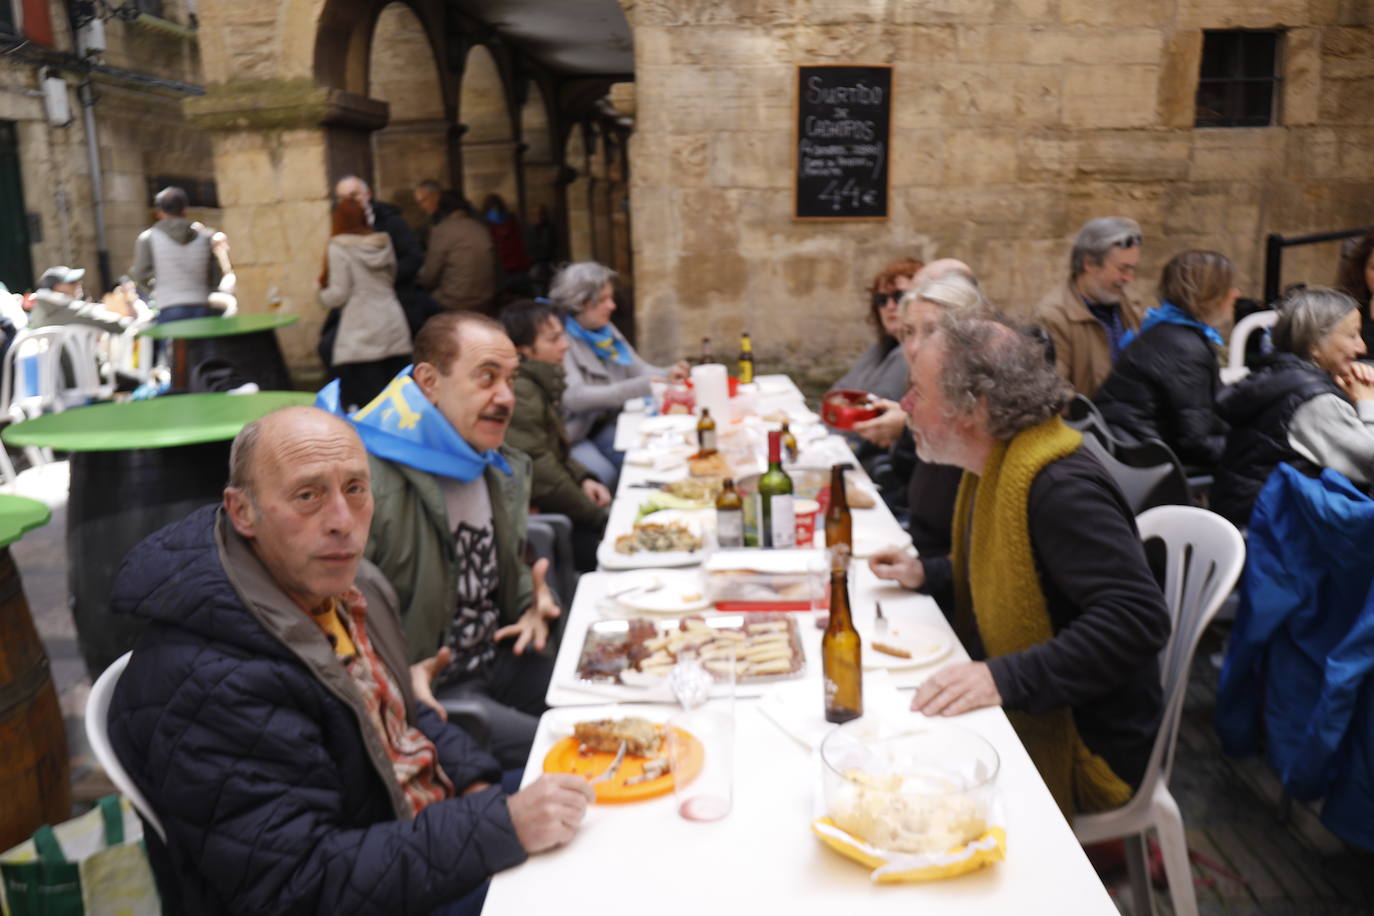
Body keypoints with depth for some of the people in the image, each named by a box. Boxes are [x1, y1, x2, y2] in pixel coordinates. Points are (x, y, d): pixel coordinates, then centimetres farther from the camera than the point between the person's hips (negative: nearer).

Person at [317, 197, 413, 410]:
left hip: (361, 333, -6)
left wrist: (322, 292, 14)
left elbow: (339, 294, -5)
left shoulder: (339, 248, -4)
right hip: (395, 327, 6)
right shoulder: (383, 243, 12)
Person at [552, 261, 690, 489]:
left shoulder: (606, 331, 9)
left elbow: (639, 369, 6)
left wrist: (669, 374, -18)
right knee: (604, 475, -28)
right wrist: (642, 386, -36)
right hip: (570, 434, -7)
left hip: (603, 426, 7)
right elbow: (575, 397, -28)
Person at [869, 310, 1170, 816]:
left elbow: (1137, 618, -32)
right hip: (1012, 715, 9)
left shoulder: (1061, 488, -24)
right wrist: (927, 574, 9)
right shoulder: (996, 468, 6)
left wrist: (1006, 679, -37)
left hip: (1078, 749, -9)